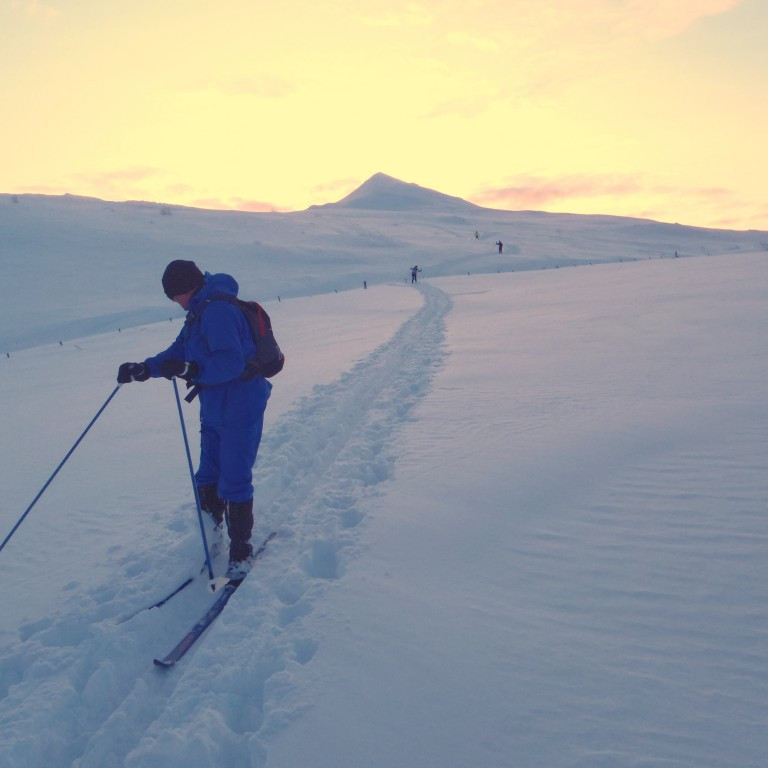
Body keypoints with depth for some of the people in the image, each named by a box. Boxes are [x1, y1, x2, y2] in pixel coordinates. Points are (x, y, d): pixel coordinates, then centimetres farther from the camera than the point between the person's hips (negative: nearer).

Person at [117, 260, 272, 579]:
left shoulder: (217, 310, -20)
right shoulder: (199, 312, 13)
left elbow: (231, 362, -29)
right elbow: (180, 351, 14)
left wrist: (190, 370, -36)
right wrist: (145, 368, 2)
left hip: (238, 407, -11)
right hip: (215, 407, 11)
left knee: (234, 482, -4)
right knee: (207, 479, 17)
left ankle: (240, 553, 9)